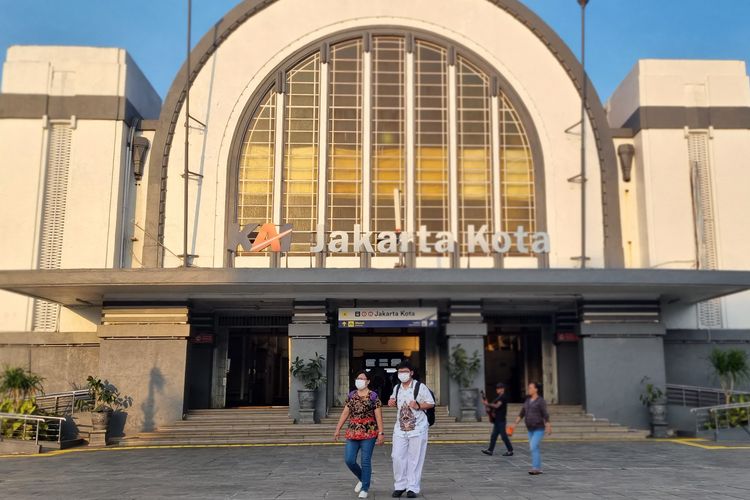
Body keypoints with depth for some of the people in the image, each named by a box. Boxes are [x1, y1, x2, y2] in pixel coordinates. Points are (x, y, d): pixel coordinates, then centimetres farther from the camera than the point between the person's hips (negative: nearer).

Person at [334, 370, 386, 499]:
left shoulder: (373, 396, -3)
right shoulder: (351, 396, 10)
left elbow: (378, 416, -5)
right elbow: (345, 413, 11)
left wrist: (381, 433, -10)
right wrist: (338, 429, 7)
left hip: (369, 433, -4)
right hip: (353, 433, 4)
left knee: (366, 461, -1)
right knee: (349, 460, 1)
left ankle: (365, 489, 12)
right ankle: (362, 479, 27)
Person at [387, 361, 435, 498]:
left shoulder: (420, 387, -8)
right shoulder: (396, 388, 9)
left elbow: (431, 403, -4)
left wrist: (418, 406, -20)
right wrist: (391, 402, 3)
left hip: (418, 429, -4)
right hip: (400, 429, 4)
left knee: (415, 459, 1)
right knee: (397, 457, 0)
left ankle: (413, 488, 10)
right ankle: (400, 486, 14)